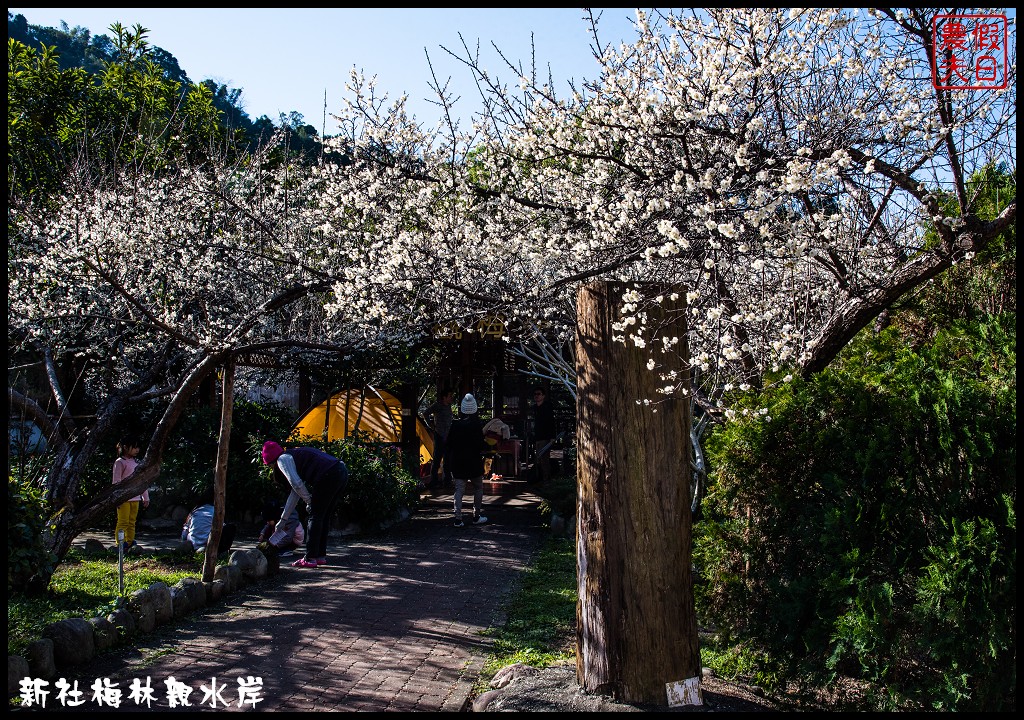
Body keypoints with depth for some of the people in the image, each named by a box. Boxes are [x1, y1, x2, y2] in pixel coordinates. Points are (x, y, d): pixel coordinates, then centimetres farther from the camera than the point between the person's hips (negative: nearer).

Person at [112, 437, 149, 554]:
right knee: (123, 522, -5)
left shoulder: (136, 463, 17)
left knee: (132, 522, 7)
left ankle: (130, 543, 10)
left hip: (135, 498, 7)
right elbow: (116, 481, -8)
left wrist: (146, 497, 18)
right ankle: (121, 545, -3)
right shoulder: (120, 462, -4)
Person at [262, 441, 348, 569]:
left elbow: (296, 484, -8)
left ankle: (310, 559, 3)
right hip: (342, 473, 9)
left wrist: (308, 501, 7)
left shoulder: (282, 459, 7)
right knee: (324, 517, 17)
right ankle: (321, 556, 22)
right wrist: (284, 519, 41)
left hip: (329, 476, -9)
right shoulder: (294, 455, 34)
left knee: (315, 516, 0)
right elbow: (295, 492, 37)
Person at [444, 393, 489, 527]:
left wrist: (447, 463, 9)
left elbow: (449, 445, 2)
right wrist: (486, 448, 12)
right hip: (474, 463, -2)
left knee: (459, 490, 5)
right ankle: (476, 517, 16)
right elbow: (481, 445, -11)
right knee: (478, 488, 15)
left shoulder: (455, 425, -1)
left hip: (457, 463, 2)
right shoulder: (478, 425, -10)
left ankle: (458, 518, -3)